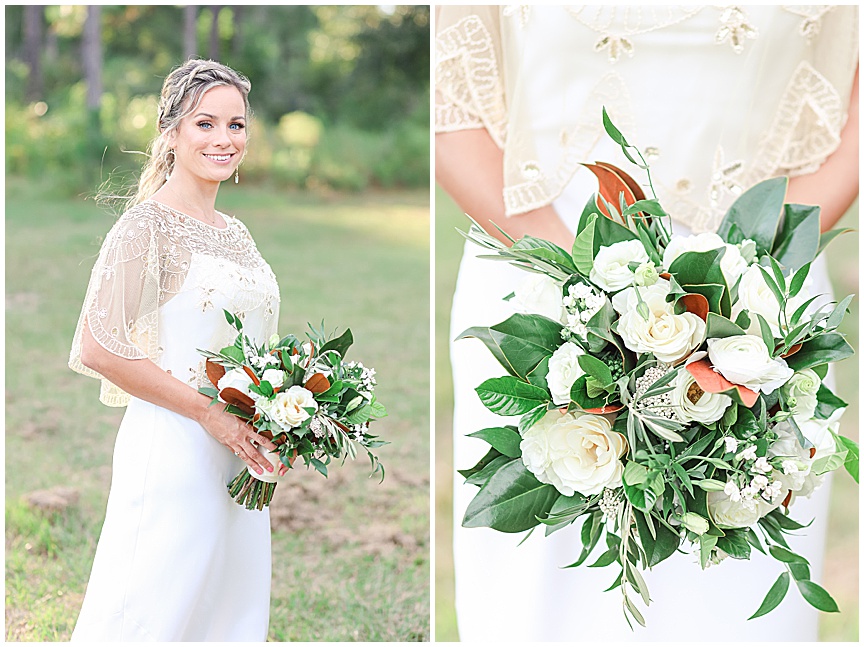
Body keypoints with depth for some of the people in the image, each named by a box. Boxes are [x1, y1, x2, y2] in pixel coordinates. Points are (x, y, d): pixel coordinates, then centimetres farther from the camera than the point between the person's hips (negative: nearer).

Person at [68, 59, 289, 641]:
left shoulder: (235, 232, 14)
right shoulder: (147, 224, -9)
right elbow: (99, 348, -16)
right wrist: (208, 412, -18)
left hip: (241, 453, 8)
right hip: (174, 453, -8)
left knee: (233, 607, 12)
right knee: (158, 614, -2)